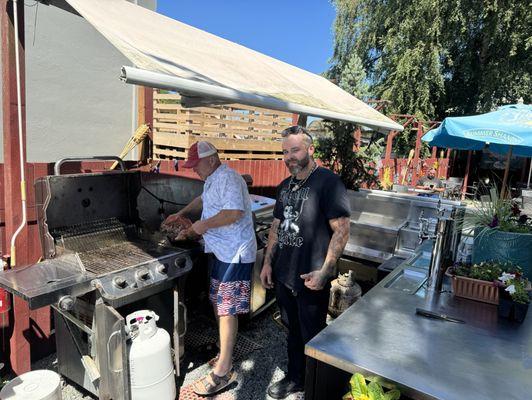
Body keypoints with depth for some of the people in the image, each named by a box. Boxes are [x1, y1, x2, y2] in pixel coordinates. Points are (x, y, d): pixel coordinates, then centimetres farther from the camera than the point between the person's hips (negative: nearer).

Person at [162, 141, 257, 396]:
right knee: (218, 304, 17)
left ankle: (223, 372, 7)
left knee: (226, 309, -4)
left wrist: (203, 225, -18)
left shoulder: (228, 178, -17)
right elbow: (203, 201, 35)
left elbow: (234, 212, -29)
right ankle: (225, 354, 33)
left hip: (235, 253, -10)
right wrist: (182, 214, 24)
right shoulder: (211, 180, 16)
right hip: (221, 251, 10)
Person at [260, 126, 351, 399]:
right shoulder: (285, 186, 9)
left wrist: (324, 271, -20)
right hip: (283, 276, 7)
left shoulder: (328, 182, -13)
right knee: (293, 332, 22)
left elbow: (342, 230, -17)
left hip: (311, 281, -6)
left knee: (312, 338, 11)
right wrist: (268, 263, 10)